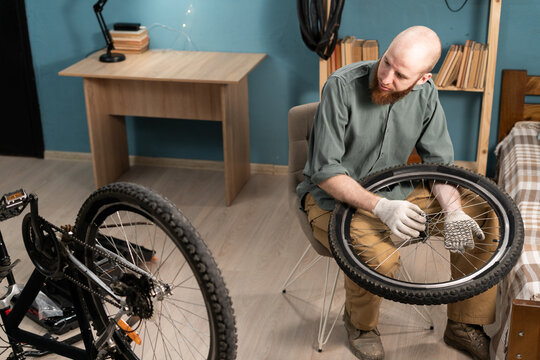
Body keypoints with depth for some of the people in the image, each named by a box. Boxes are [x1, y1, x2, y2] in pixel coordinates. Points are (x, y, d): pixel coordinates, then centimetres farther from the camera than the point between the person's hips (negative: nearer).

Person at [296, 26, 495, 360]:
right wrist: (381, 207, -37)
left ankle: (465, 325, 8)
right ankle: (360, 324, 1)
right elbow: (325, 170, -24)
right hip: (334, 196, -5)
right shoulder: (342, 86, -23)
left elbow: (440, 161, -1)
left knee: (482, 217, -9)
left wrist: (454, 211, -21)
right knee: (379, 255, -35)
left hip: (394, 192, 5)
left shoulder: (425, 93, -7)